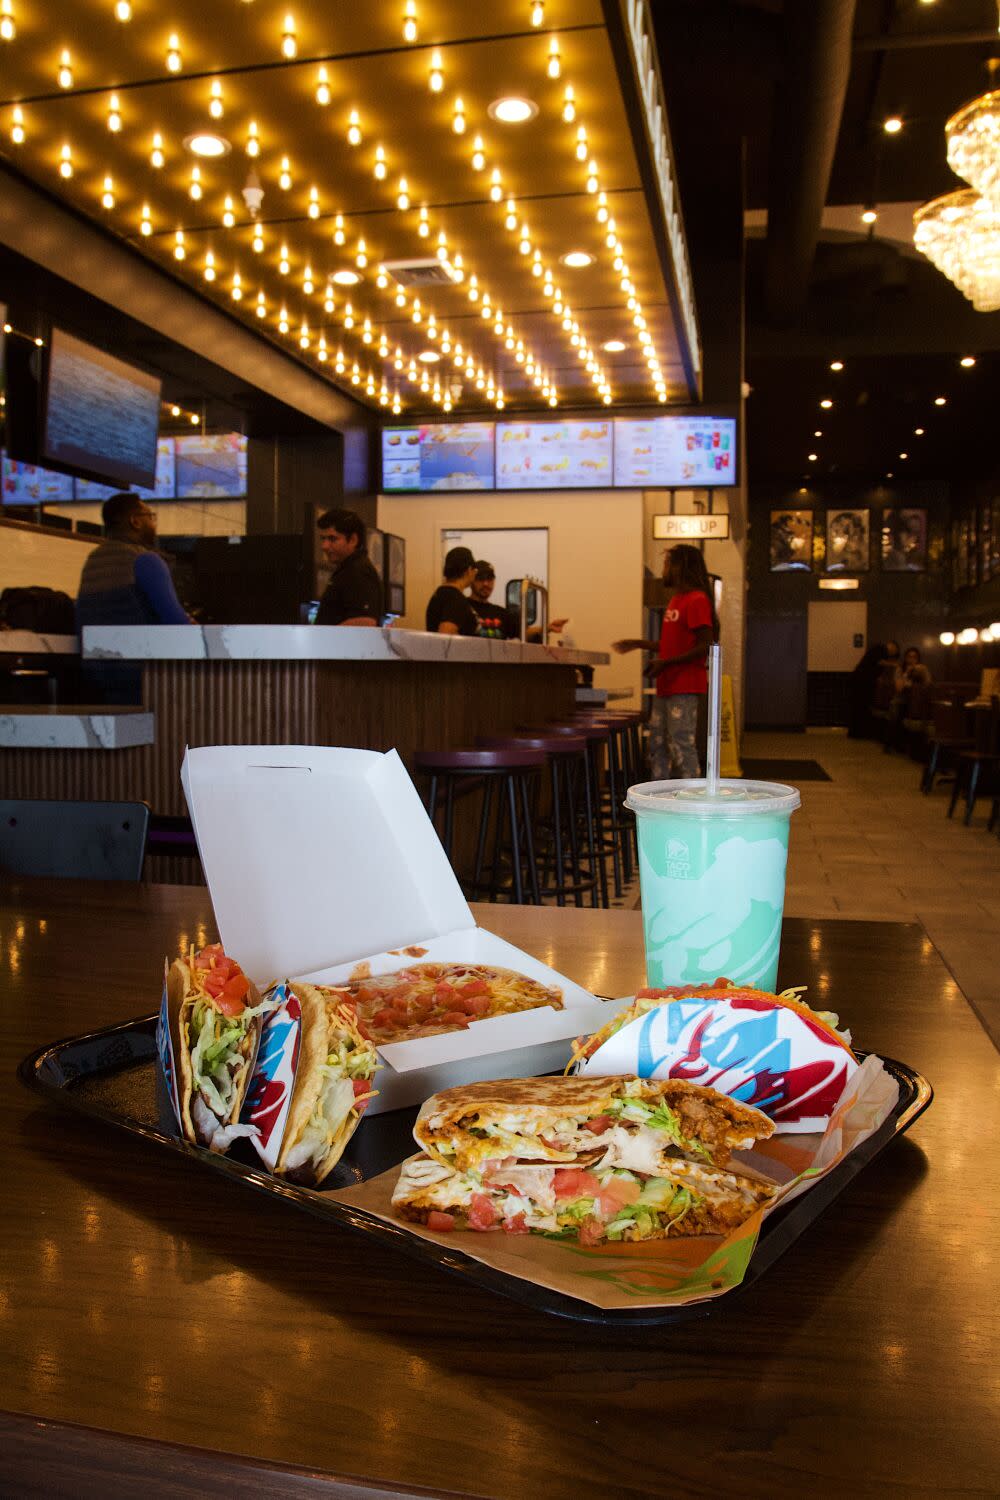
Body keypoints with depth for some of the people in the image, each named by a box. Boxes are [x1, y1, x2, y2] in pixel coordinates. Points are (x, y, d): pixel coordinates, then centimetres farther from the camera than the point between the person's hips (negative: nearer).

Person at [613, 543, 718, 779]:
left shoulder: (697, 601, -12)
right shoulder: (676, 600, 18)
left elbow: (704, 646, -18)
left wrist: (665, 663, -20)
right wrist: (638, 644, 23)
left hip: (684, 688, -10)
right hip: (666, 687, 10)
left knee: (681, 746, -8)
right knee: (657, 744, 12)